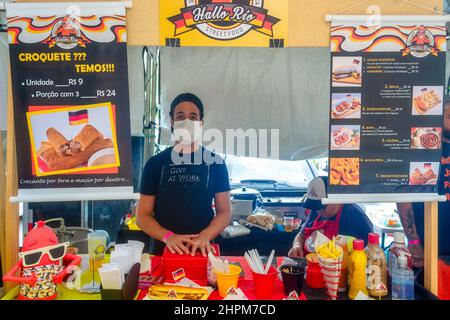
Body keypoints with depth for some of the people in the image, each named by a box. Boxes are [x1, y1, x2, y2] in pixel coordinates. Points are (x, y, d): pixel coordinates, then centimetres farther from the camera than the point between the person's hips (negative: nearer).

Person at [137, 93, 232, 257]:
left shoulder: (215, 162, 0)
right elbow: (142, 216, -1)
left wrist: (204, 236, -18)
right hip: (163, 250, 0)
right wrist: (168, 236, -18)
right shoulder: (155, 163, 0)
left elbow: (224, 212, 0)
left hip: (201, 250, 0)